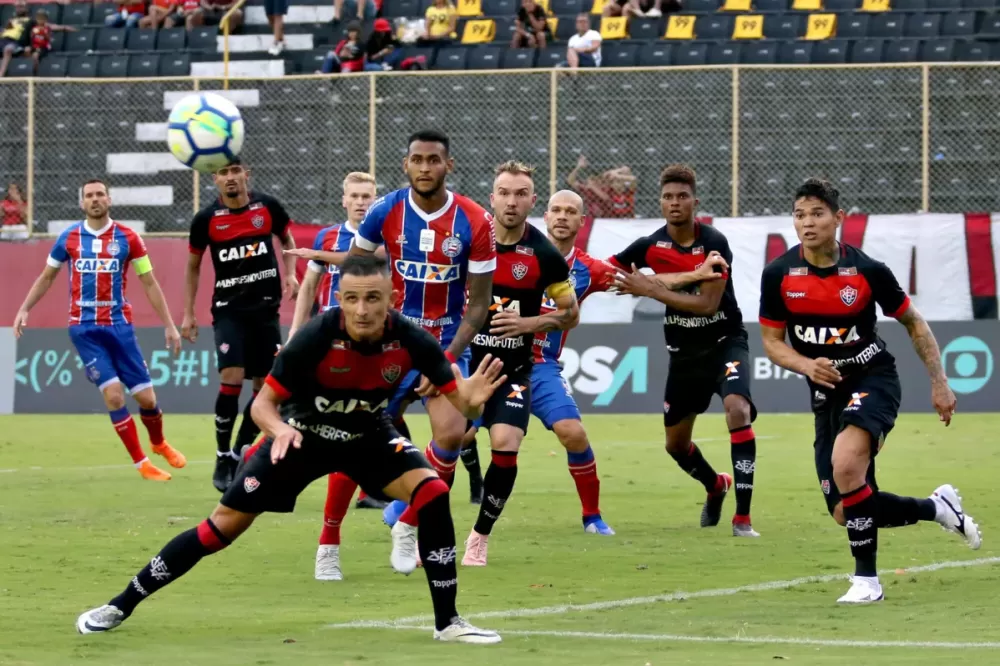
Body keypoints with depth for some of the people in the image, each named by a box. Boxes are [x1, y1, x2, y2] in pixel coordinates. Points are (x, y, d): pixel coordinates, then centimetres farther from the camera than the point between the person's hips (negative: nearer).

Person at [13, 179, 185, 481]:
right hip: (84, 328, -1)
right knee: (113, 394, -13)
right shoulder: (69, 238, 2)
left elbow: (150, 284, 4)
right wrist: (24, 309, 5)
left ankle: (159, 444, 33)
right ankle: (141, 463, -2)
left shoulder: (127, 238, 0)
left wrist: (169, 325, 1)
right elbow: (46, 277, 15)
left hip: (119, 324, 1)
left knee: (146, 397, 1)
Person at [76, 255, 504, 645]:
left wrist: (472, 400, -46)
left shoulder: (409, 340, -27)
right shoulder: (316, 338, -32)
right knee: (226, 524, -3)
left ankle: (447, 622, -11)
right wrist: (277, 429, -47)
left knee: (432, 492, -22)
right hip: (300, 434, -2)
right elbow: (262, 403, -24)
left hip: (368, 436, 2)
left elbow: (460, 403, -22)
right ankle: (121, 606, 10)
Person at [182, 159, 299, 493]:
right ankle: (222, 460, -5)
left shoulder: (268, 207, -2)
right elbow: (193, 266, 8)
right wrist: (188, 313, 7)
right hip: (229, 309, -3)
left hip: (265, 307, 3)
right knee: (232, 379, -18)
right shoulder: (206, 219, -5)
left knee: (266, 386, 3)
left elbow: (287, 240, 17)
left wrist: (290, 273, -1)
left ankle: (239, 457, 16)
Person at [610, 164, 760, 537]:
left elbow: (707, 303, -24)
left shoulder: (714, 244, -17)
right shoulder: (650, 246, -6)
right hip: (684, 352, 5)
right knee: (675, 445, 13)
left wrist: (650, 289, -25)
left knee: (738, 410, -31)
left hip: (725, 342, -5)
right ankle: (716, 487, 48)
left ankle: (742, 517, -28)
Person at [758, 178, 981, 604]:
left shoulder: (868, 271, -11)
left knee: (846, 464, -33)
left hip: (874, 378, -4)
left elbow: (914, 324, 3)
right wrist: (807, 365, -19)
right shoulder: (779, 274, -6)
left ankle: (866, 579, -20)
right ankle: (938, 507, 28)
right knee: (846, 514, 2)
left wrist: (939, 384, 2)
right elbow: (772, 341, 2)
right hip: (827, 393, 4)